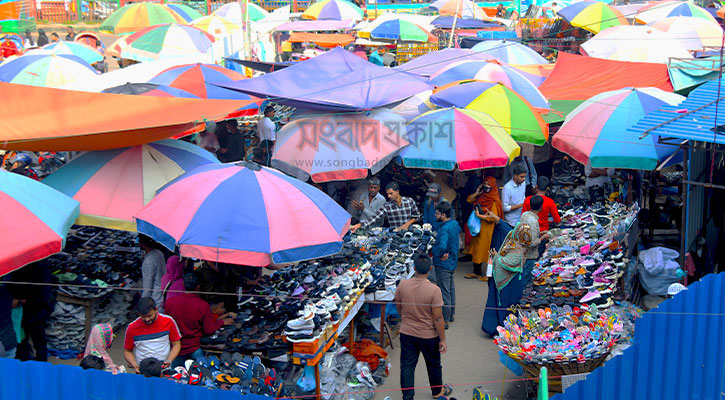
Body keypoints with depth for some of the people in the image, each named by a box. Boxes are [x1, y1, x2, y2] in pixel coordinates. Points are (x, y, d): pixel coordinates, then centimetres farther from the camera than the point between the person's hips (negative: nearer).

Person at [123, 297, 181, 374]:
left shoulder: (168, 321, -1)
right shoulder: (132, 328, -1)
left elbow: (176, 344, 6)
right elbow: (127, 351, 9)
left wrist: (169, 361, -10)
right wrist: (135, 366, -8)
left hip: (165, 370, 0)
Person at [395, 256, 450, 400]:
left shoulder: (402, 285, -14)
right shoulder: (434, 290, -26)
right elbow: (438, 318, -20)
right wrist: (442, 339, -7)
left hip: (406, 333, 2)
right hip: (428, 335, -2)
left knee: (407, 365, 15)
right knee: (433, 364, 21)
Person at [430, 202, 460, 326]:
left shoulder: (445, 229, -27)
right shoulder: (455, 223, 1)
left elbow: (442, 246, -41)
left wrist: (432, 250, -20)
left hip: (443, 264, -9)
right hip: (452, 261, 9)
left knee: (444, 292, 0)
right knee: (450, 289, 22)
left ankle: (444, 321, 8)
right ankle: (450, 314, 37)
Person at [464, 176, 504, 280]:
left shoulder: (494, 201, -14)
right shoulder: (481, 197, 7)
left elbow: (492, 218, -19)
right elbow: (469, 199, 18)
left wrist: (479, 215, -17)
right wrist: (477, 193, 2)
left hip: (487, 230, -7)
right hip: (478, 228, 7)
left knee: (484, 251, -4)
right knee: (476, 251, 12)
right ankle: (476, 272, 23)